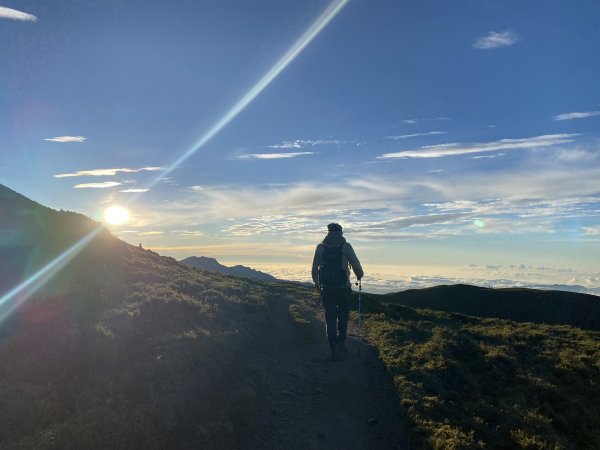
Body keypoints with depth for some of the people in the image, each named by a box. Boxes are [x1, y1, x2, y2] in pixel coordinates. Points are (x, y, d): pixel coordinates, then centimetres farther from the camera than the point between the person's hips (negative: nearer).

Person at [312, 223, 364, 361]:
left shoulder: (320, 247, 3)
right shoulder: (346, 247, -4)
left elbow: (314, 268, 5)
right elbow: (356, 266, -3)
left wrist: (317, 283, 22)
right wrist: (360, 276, 19)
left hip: (326, 288, 2)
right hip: (343, 287, -1)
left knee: (330, 318, 9)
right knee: (343, 316, 19)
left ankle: (333, 350, 7)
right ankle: (341, 343, 15)